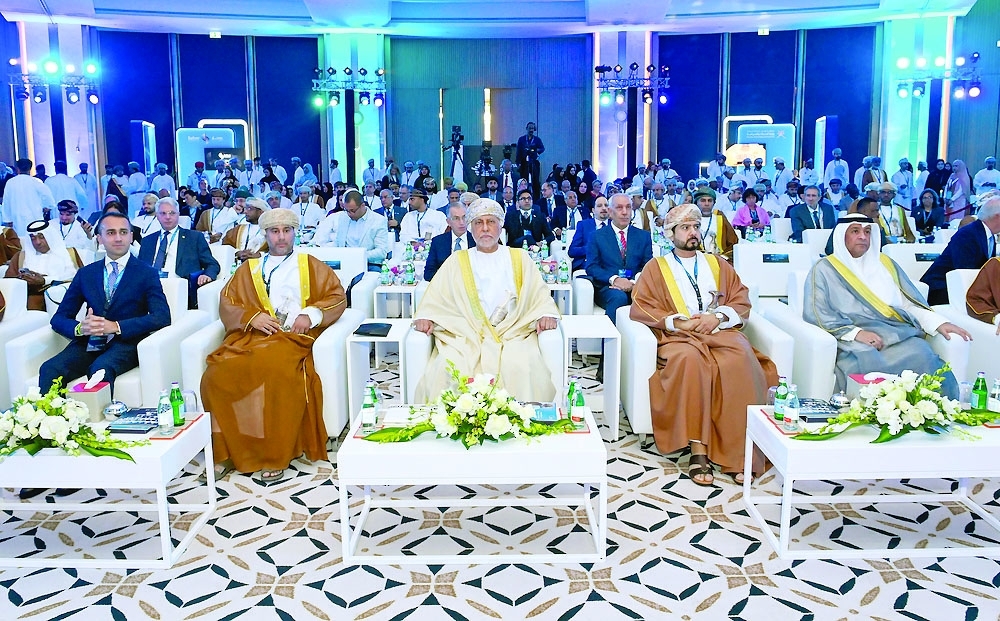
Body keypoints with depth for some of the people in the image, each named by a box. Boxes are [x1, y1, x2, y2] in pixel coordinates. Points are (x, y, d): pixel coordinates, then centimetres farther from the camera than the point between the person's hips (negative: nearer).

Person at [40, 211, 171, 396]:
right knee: (49, 369, -25)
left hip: (125, 343, -3)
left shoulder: (146, 274, 7)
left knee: (100, 368, -35)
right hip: (88, 344, 3)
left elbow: (162, 317, -7)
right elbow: (59, 318, 14)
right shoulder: (85, 274, 17)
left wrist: (117, 327, -18)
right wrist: (79, 328, -11)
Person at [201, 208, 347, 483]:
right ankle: (231, 450, -15)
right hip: (250, 336, 3)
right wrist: (251, 317, -5)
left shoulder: (311, 265, 20)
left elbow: (337, 296, 10)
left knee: (279, 373, -37)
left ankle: (276, 457, -26)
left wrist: (310, 314, -7)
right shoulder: (248, 269, 25)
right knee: (217, 376, -27)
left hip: (292, 337, -3)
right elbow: (226, 302, 15)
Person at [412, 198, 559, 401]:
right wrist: (425, 316, -8)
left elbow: (539, 292, 12)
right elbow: (435, 295, 12)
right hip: (465, 337, 0)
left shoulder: (519, 258, 17)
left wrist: (546, 313, -8)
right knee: (447, 370, -28)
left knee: (523, 369, -30)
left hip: (512, 335, 0)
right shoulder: (456, 261, 17)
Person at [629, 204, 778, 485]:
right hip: (678, 335, -2)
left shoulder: (718, 265, 24)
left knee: (740, 360, -33)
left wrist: (717, 316, -6)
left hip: (720, 332, 2)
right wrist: (676, 322, -10)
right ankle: (698, 448, -37)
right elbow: (640, 307, 3)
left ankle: (737, 451, -31)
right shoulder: (656, 267, 17)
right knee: (690, 359, -38)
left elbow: (742, 301, 14)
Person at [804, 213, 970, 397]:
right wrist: (855, 332, -15)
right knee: (868, 361, -38)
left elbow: (909, 302, 20)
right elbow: (816, 313, -2)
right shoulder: (824, 269, 10)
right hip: (853, 342, -4)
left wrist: (938, 323, 1)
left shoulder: (884, 263, 25)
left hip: (897, 335, 4)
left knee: (921, 354, -30)